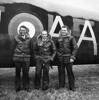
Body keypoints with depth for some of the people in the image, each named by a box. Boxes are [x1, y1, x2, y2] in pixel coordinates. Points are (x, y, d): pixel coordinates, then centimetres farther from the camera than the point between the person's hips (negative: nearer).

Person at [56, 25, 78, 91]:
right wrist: (58, 53, 9)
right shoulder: (59, 38, 10)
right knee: (61, 72, 10)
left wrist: (72, 57, -13)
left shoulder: (71, 38, -4)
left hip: (68, 58, -4)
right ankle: (61, 86, 22)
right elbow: (57, 47, 24)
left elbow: (75, 48, -8)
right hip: (60, 58, 4)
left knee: (70, 72, 1)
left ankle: (72, 87, 13)